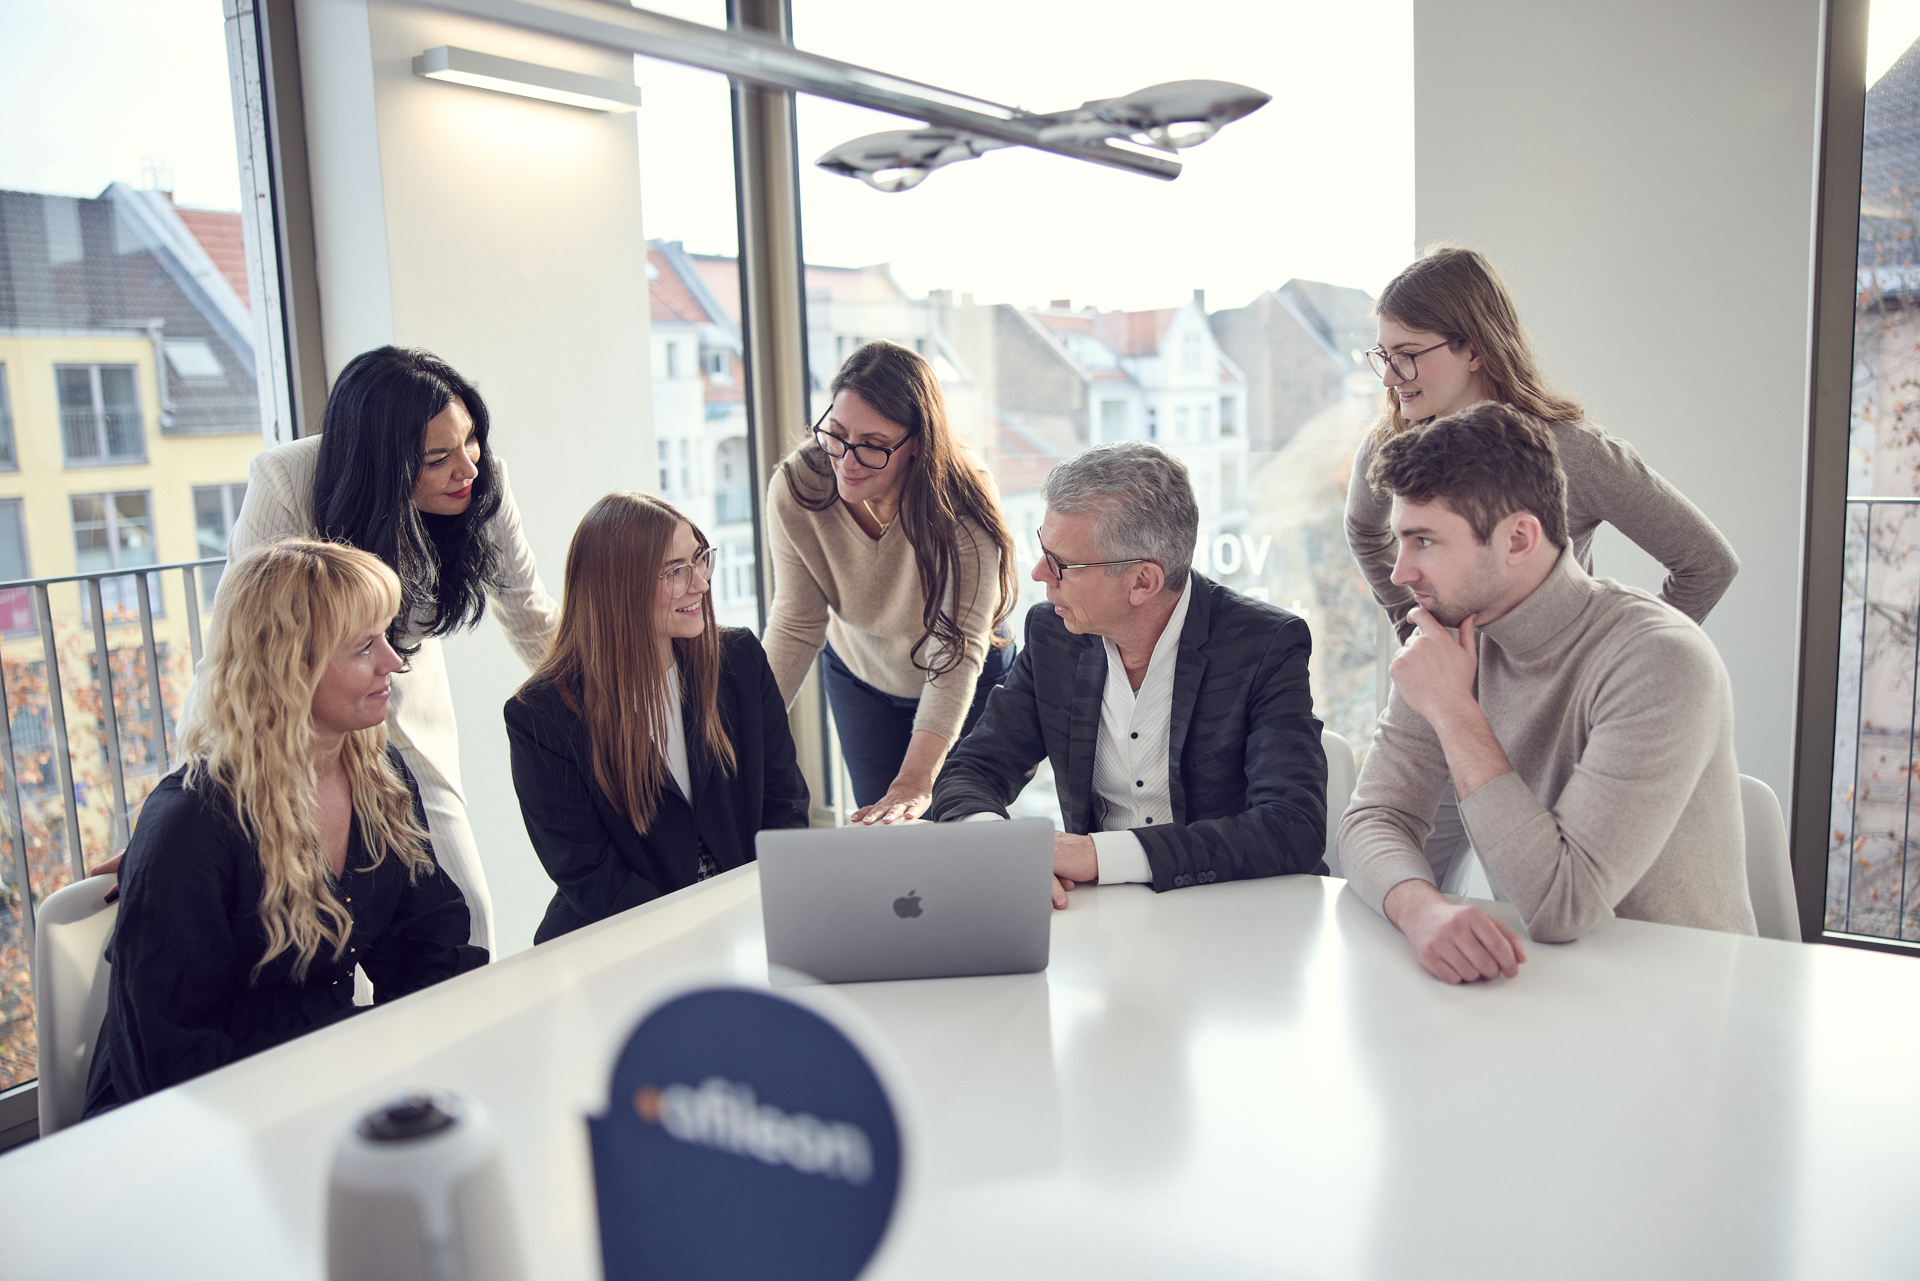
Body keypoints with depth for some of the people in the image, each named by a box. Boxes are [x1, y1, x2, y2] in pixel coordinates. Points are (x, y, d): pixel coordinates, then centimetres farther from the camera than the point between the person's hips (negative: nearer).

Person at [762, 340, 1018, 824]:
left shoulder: (963, 503, -34)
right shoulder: (796, 490, -26)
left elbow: (958, 650, -37)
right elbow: (796, 626, -18)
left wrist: (914, 784, -46)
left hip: (970, 680, -2)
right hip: (860, 674, 2)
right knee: (876, 829, 11)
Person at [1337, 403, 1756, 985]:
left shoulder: (1660, 663, -20)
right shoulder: (1451, 637, -2)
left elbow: (1561, 905, -25)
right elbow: (1373, 818, -6)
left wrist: (1454, 711, -21)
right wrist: (1422, 907, -27)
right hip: (1538, 975, 4)